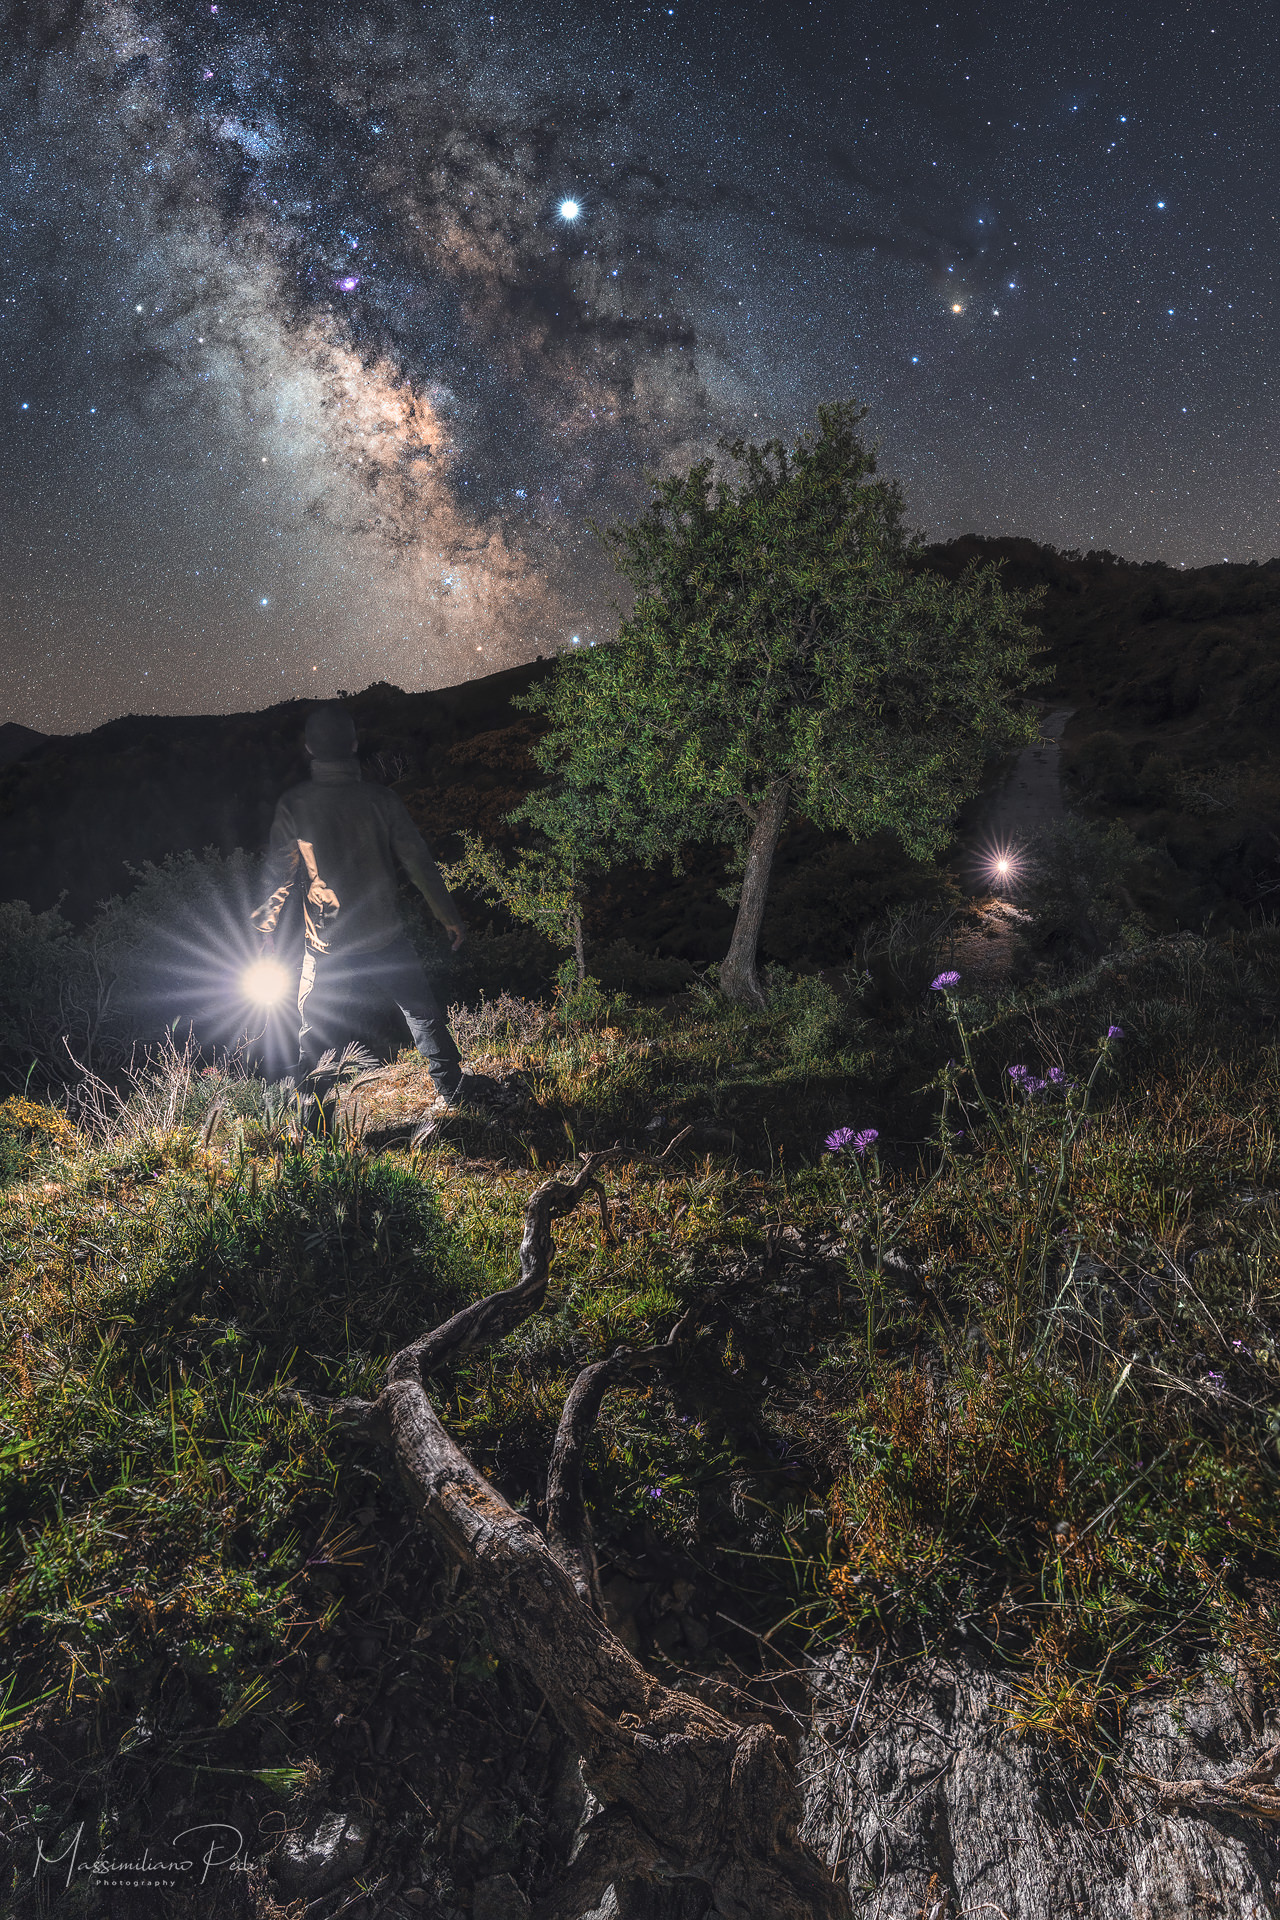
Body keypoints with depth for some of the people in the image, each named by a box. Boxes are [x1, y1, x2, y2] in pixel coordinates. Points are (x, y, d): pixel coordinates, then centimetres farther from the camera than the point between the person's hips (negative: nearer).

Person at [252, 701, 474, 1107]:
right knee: (423, 1014, 18)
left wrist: (268, 926, 17)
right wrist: (449, 916, 9)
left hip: (327, 947, 0)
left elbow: (280, 872, 2)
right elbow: (419, 862, -3)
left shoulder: (293, 805, -8)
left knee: (312, 1038, 12)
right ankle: (454, 1094, 26)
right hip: (384, 938, 0)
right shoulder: (382, 800, -10)